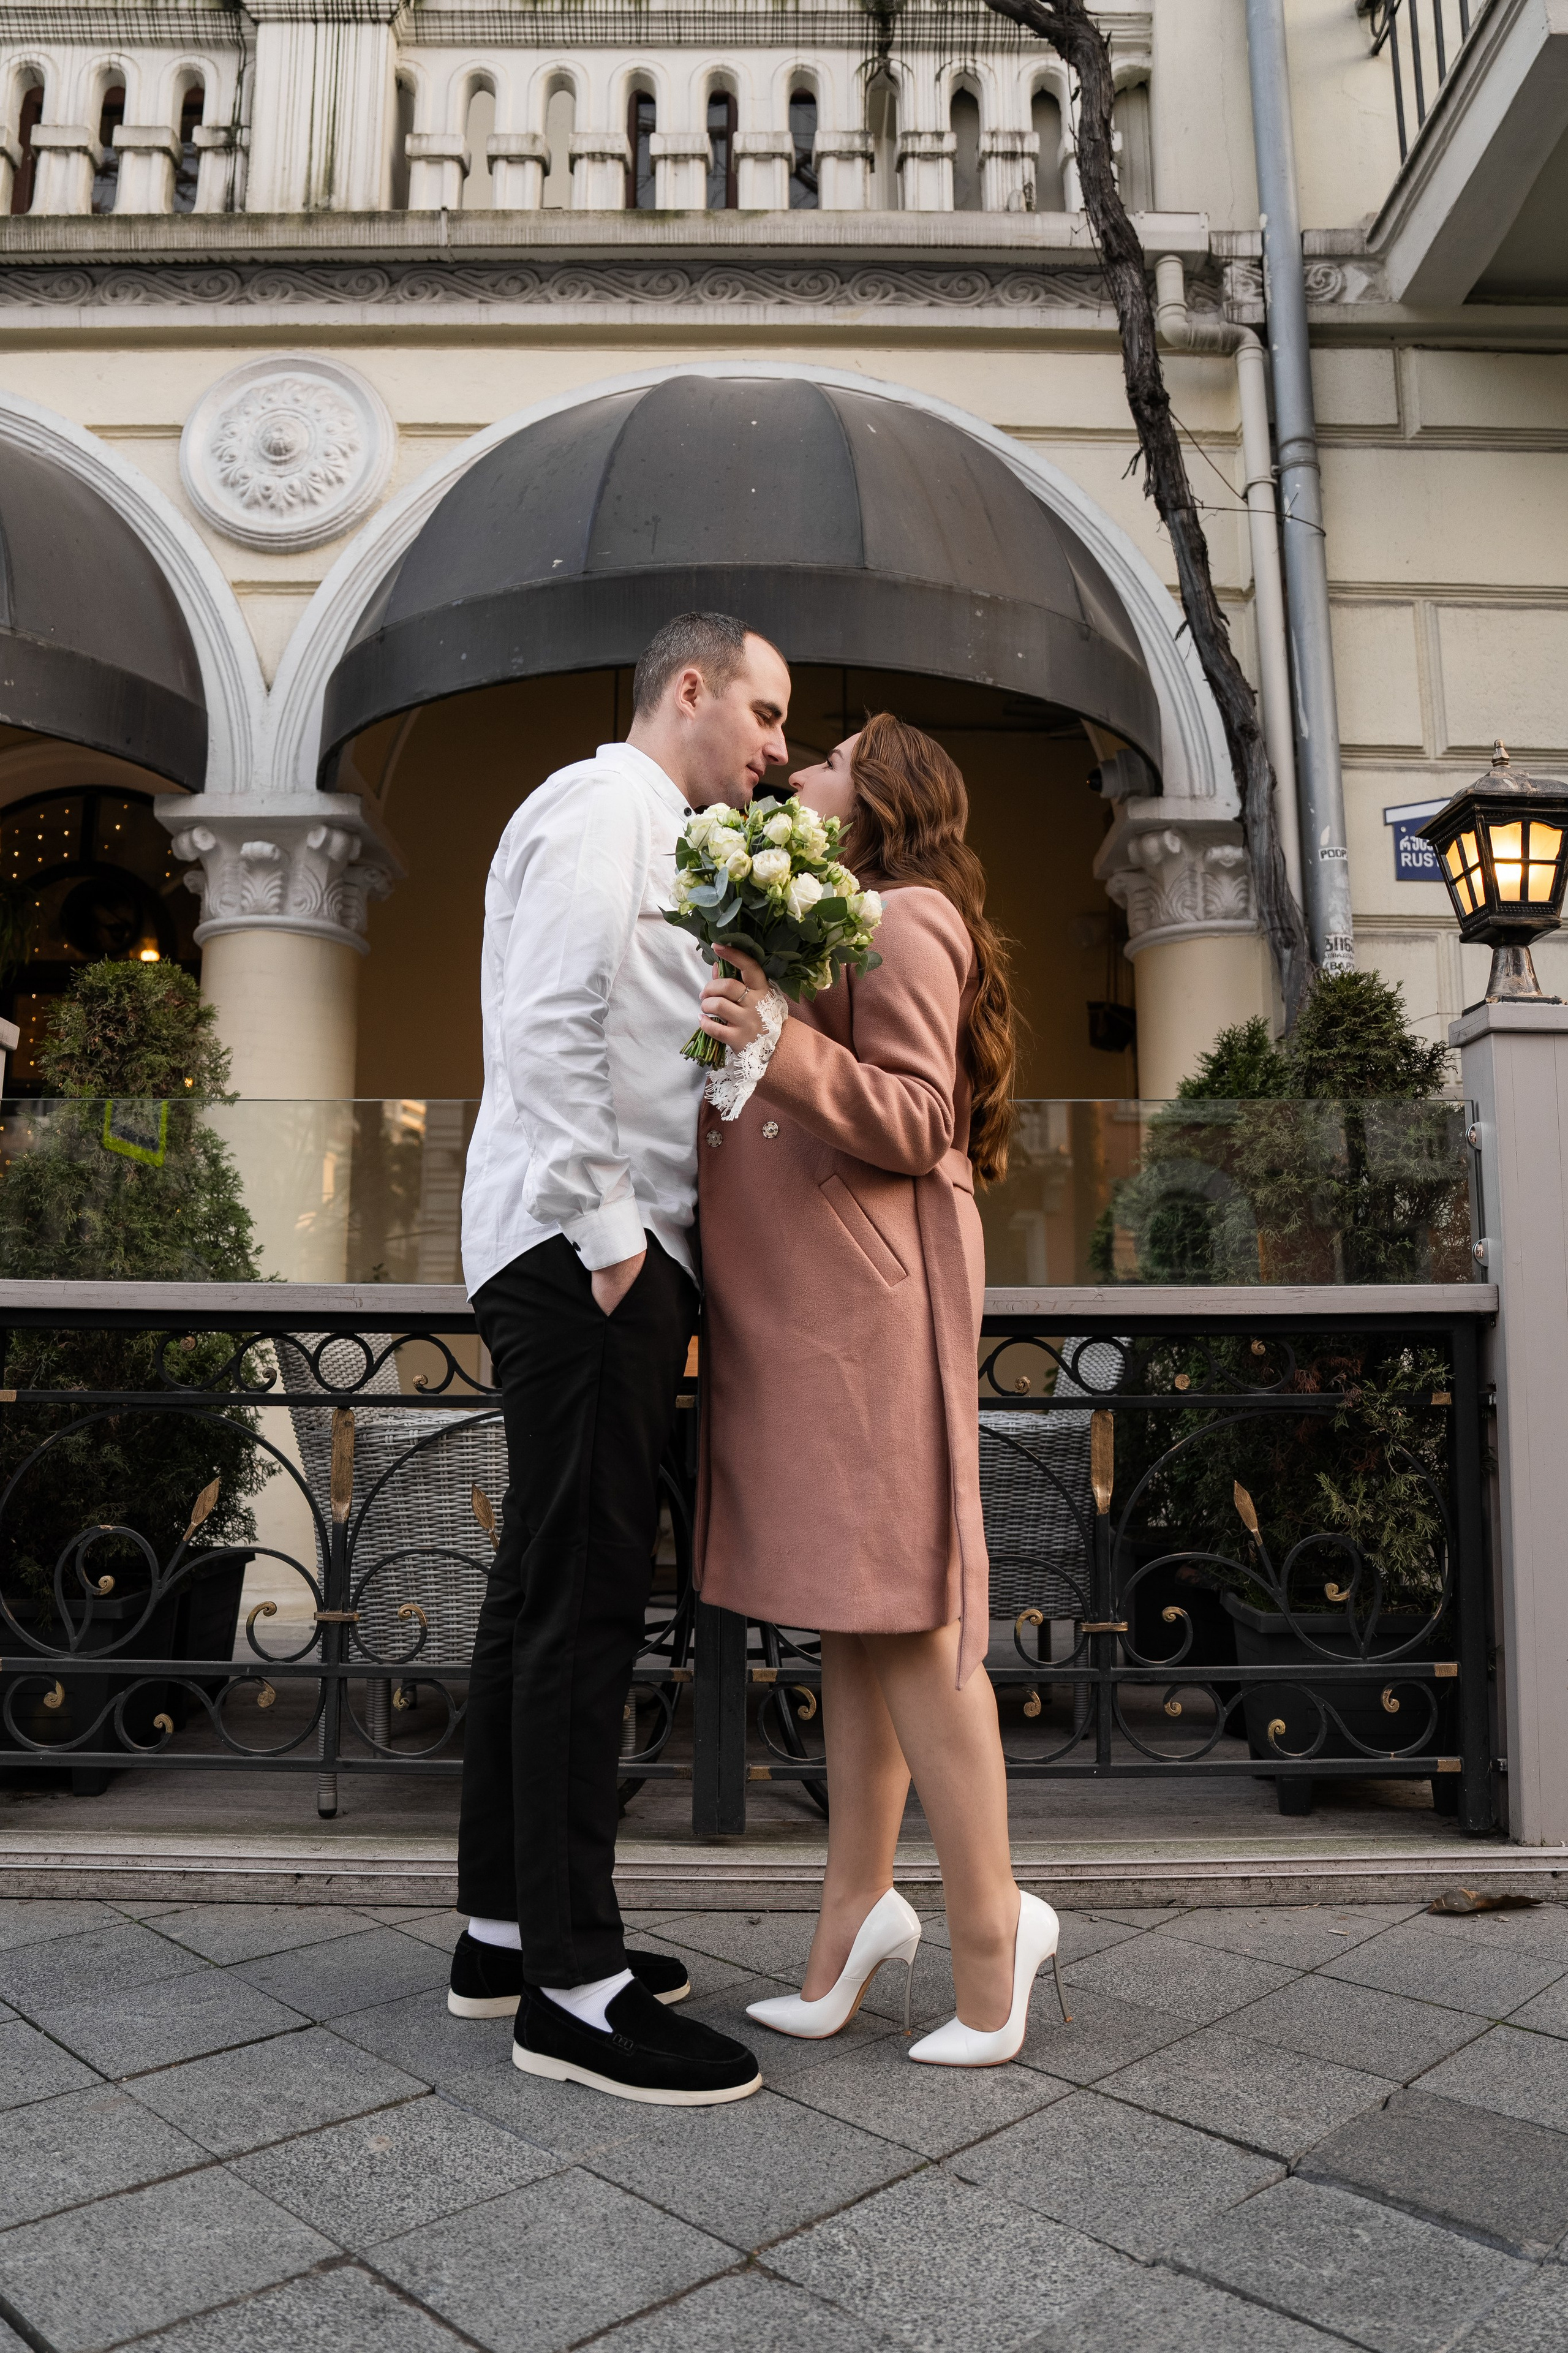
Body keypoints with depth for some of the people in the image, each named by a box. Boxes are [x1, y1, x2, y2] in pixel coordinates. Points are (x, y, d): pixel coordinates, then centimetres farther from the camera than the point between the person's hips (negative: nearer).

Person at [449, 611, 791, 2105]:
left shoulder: (651, 838, 26)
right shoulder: (604, 807, -5)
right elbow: (549, 1027, -18)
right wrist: (606, 1232, -19)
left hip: (608, 1254, 10)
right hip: (581, 1250, -10)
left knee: (545, 1589, 12)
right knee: (585, 1598, -8)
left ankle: (504, 1927, 23)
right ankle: (571, 1986, 0)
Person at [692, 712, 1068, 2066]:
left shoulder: (906, 919, -3)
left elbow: (916, 1120, -15)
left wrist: (795, 1056, -27)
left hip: (867, 1298, -9)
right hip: (792, 1307, 9)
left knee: (897, 1615, -6)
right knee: (848, 1615, 9)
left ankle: (990, 1927, 6)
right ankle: (858, 1906, 17)